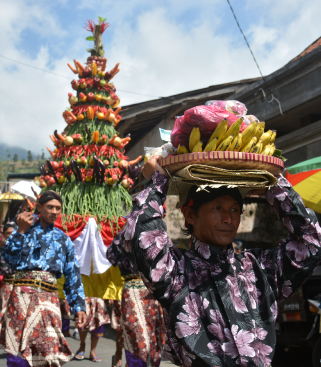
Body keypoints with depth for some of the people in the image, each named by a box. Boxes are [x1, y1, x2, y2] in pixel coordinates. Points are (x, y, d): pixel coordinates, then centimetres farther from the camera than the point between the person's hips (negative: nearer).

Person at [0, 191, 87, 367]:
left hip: (50, 298, 2)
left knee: (49, 352, 0)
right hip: (24, 293, -2)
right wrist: (21, 231, -8)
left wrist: (79, 306, 7)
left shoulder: (63, 239, 17)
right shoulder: (25, 229, 11)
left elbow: (73, 274, 14)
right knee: (18, 352, -6)